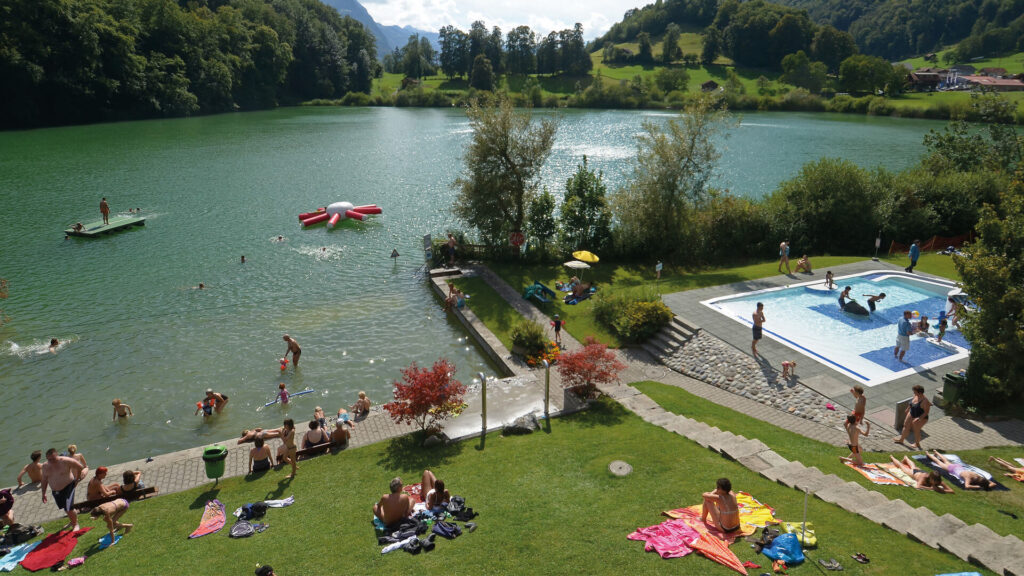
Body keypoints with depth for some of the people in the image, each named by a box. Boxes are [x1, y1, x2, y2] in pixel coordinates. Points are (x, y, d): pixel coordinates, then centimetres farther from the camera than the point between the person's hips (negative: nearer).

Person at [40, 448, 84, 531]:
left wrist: (76, 479, -5)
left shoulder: (65, 461, -18)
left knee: (69, 509, -12)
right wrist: (43, 494, 9)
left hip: (68, 487, -6)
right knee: (65, 508, 19)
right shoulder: (45, 466, -2)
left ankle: (76, 524, 9)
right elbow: (44, 480, 10)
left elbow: (79, 467, -8)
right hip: (55, 491, 6)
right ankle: (71, 521, 43)